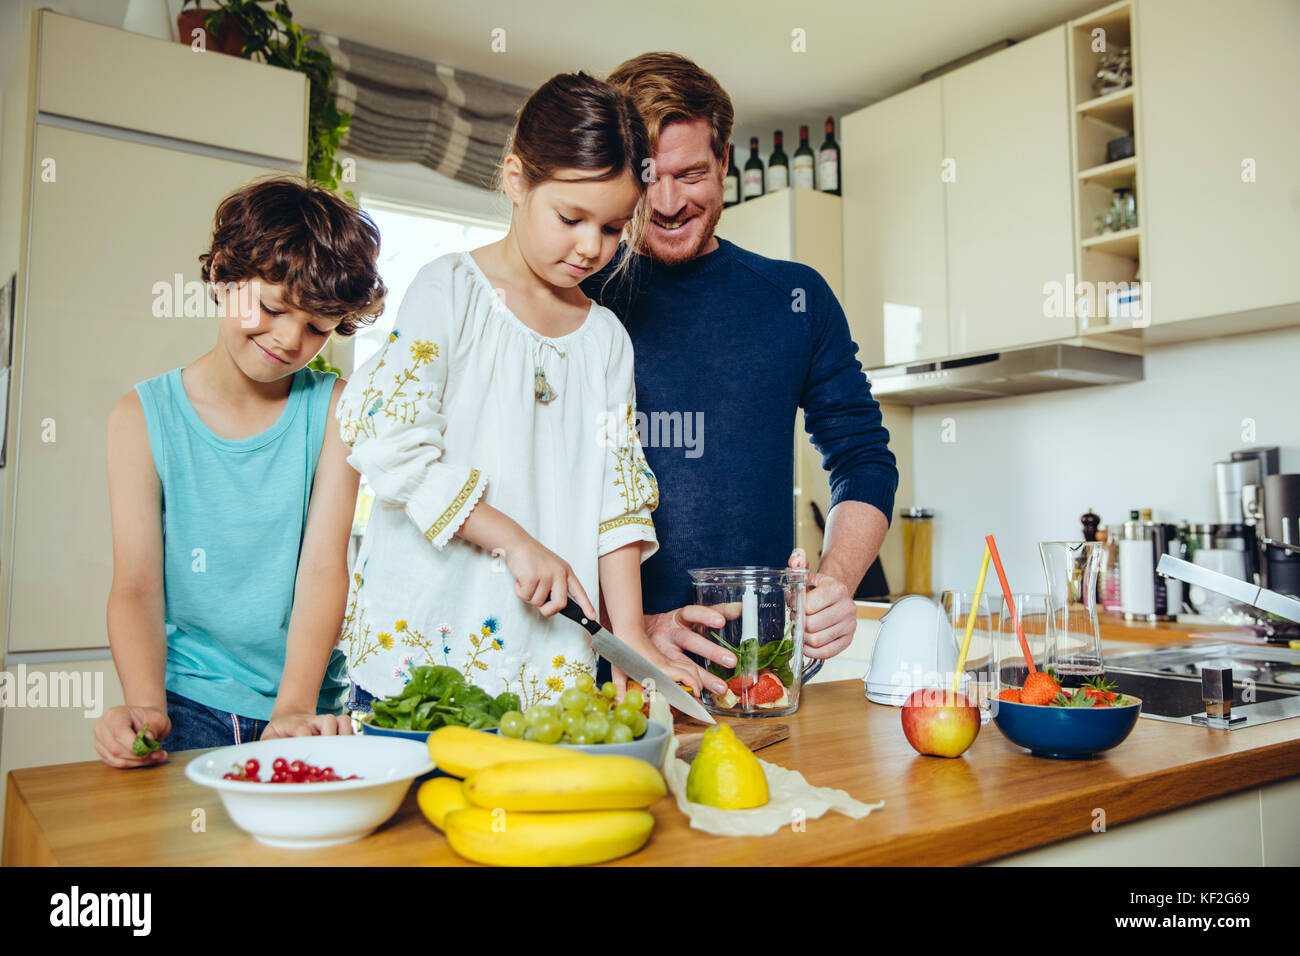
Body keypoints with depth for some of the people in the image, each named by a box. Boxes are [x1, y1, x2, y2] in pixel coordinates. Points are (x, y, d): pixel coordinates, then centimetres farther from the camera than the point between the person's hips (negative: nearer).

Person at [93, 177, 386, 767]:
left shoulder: (332, 408, 2)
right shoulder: (143, 417, 3)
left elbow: (324, 567, -8)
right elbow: (136, 585, -4)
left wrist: (294, 708, -21)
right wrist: (146, 707, -22)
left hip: (311, 701, 1)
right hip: (190, 703, 0)